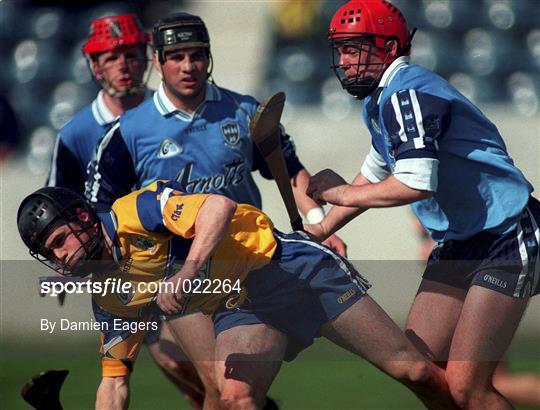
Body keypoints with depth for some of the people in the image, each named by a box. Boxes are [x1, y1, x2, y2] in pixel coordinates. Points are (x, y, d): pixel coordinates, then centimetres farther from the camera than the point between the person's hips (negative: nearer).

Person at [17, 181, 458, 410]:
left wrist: (188, 272, -42)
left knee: (414, 371, -6)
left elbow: (219, 205, -31)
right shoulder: (108, 297, 5)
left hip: (287, 265, -6)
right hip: (239, 309, 6)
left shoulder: (134, 213, -17)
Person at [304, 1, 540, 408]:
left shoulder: (406, 92, -18)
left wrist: (340, 194, -14)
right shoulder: (380, 100, 14)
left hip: (506, 241, -10)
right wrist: (321, 230, 24)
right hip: (459, 247, 10)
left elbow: (416, 184, -28)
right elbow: (374, 175, 29)